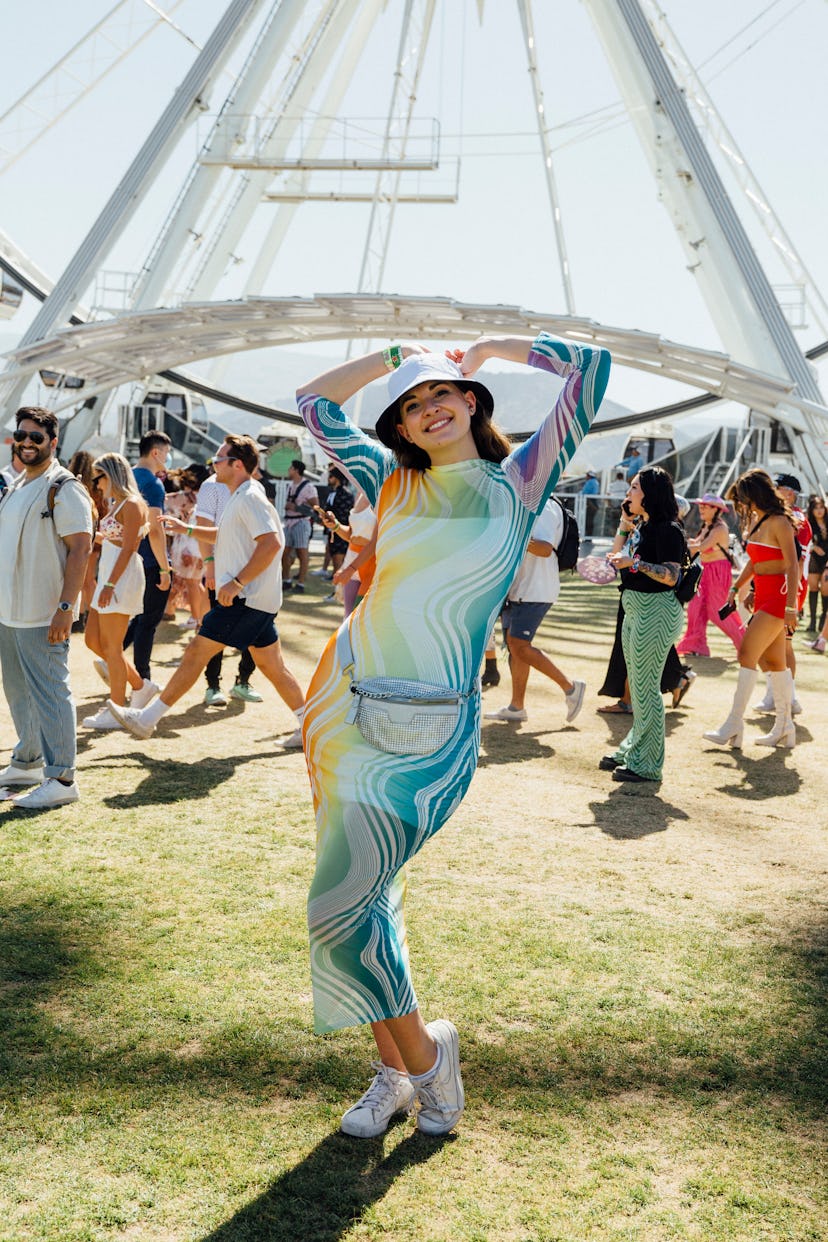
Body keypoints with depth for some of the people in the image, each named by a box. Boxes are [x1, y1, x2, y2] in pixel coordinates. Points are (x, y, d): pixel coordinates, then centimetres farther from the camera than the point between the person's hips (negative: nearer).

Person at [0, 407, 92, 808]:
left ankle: (61, 778, 1)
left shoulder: (64, 489, -11)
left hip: (42, 616, -9)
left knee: (49, 693, -5)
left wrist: (65, 607, -23)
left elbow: (80, 550, -17)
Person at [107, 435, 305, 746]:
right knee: (273, 666, 11)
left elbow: (271, 542, -26)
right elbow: (228, 533, 36)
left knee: (196, 652, -5)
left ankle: (146, 719, 0)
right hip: (259, 599, 10)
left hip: (245, 598, -10)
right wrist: (187, 528, 31)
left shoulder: (249, 497, -14)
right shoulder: (241, 497, 18)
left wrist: (237, 582, -25)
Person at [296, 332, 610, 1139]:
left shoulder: (519, 482, 2)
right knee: (363, 897, 8)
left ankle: (424, 1052, 13)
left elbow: (590, 364, -3)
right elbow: (313, 403, 20)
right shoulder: (393, 482, 12)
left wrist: (488, 346, 9)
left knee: (340, 905, -11)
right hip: (345, 701, 5)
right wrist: (394, 354, 19)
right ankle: (393, 1070, 25)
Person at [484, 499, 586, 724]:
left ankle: (570, 687, -3)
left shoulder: (544, 509, -13)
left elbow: (546, 549, -27)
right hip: (516, 588, 10)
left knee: (520, 646, -15)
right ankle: (516, 707, 15)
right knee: (514, 645, 9)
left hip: (535, 591, -10)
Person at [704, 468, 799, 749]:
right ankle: (785, 728, 17)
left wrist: (791, 606, -23)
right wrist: (735, 589, 18)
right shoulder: (757, 521, 14)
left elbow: (792, 566, -18)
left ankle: (733, 727, -10)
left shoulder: (779, 522, -13)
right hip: (763, 596, 9)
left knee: (747, 654, -12)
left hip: (778, 596, -9)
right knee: (773, 661, 10)